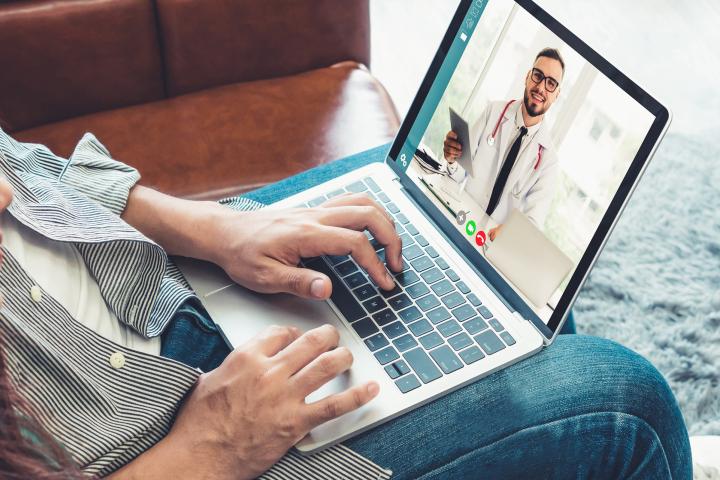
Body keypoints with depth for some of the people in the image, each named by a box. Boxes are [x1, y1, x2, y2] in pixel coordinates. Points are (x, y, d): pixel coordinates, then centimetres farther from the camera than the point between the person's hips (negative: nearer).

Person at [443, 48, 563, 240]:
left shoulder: (548, 157, -5)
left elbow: (533, 219, -9)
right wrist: (453, 160, -23)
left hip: (496, 239, -1)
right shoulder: (494, 111, -1)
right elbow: (462, 173, 0)